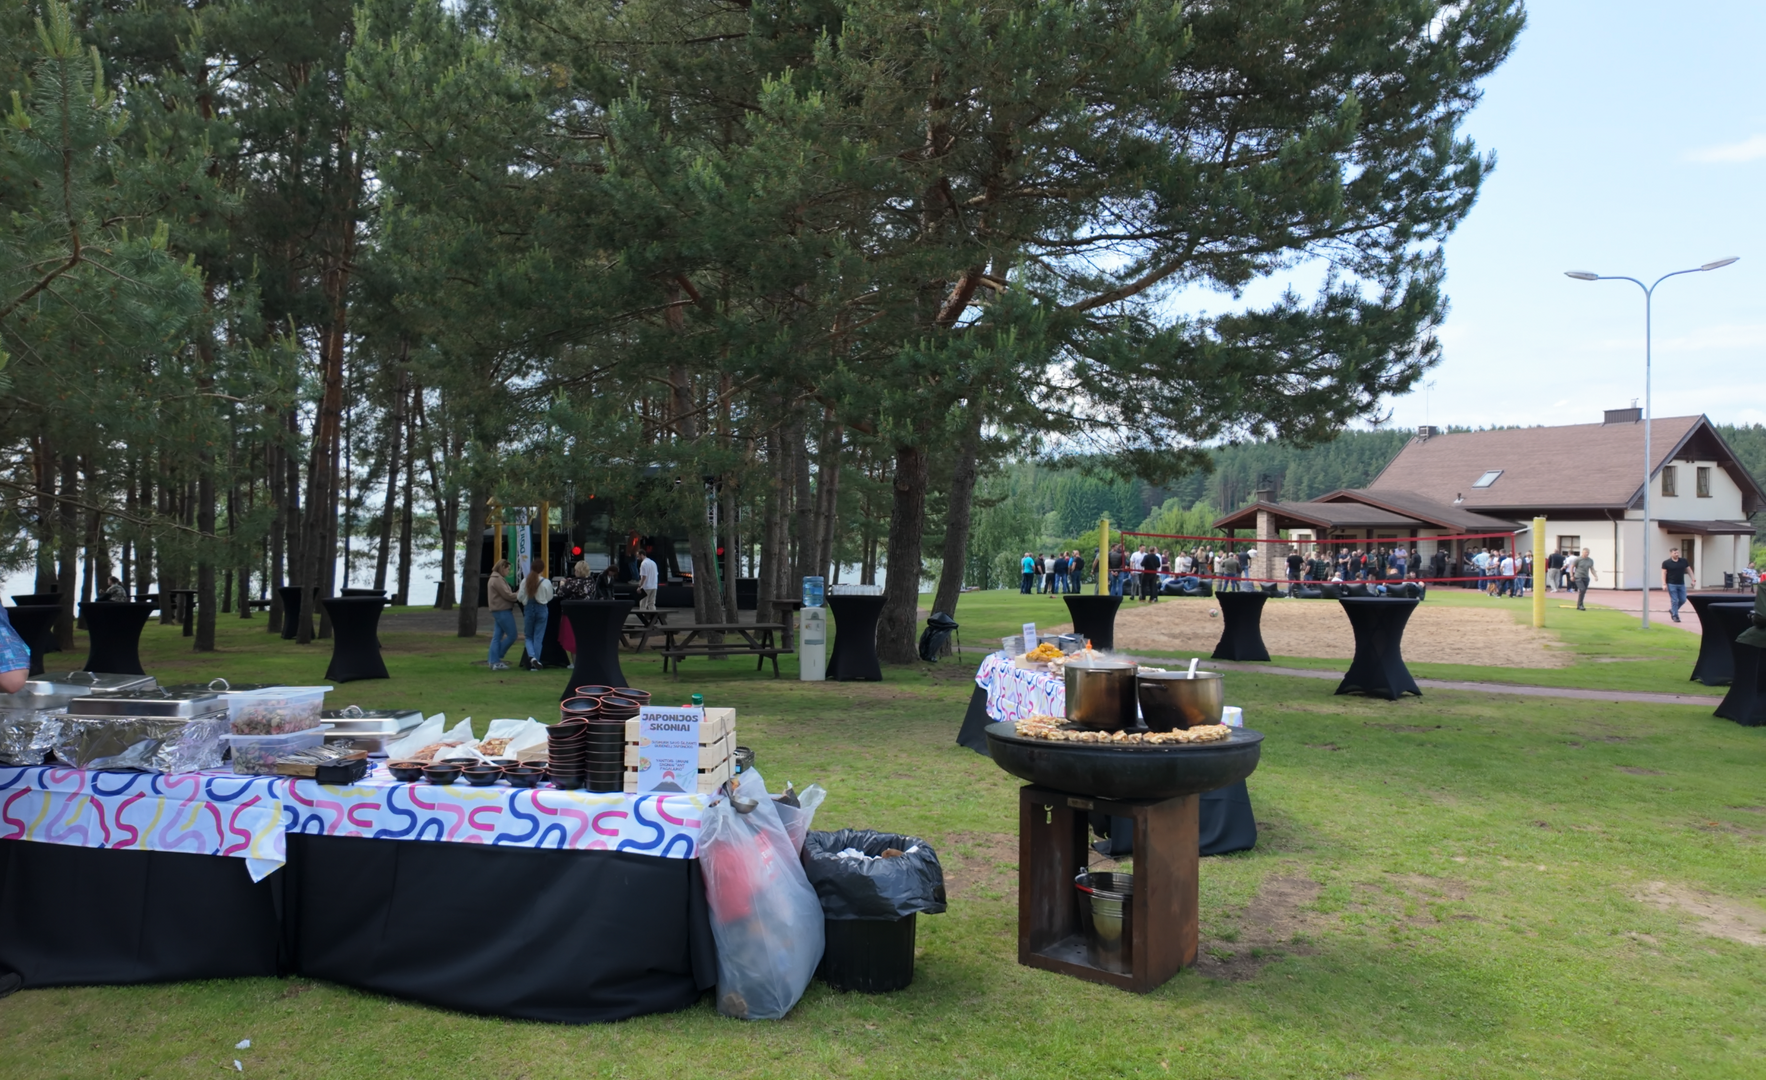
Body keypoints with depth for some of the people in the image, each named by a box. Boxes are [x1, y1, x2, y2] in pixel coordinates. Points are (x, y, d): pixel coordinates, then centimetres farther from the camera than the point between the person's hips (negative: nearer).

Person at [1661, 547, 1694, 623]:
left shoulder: (1684, 561, 7)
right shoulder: (1666, 563, -4)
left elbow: (1689, 570, 14)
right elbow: (1664, 573, -6)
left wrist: (1693, 579, 7)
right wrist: (1664, 584, -14)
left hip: (1681, 584, 4)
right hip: (1671, 584, -4)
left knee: (1683, 600, 6)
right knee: (1674, 600, -5)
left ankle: (1672, 610, 28)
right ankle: (1675, 616, 3)